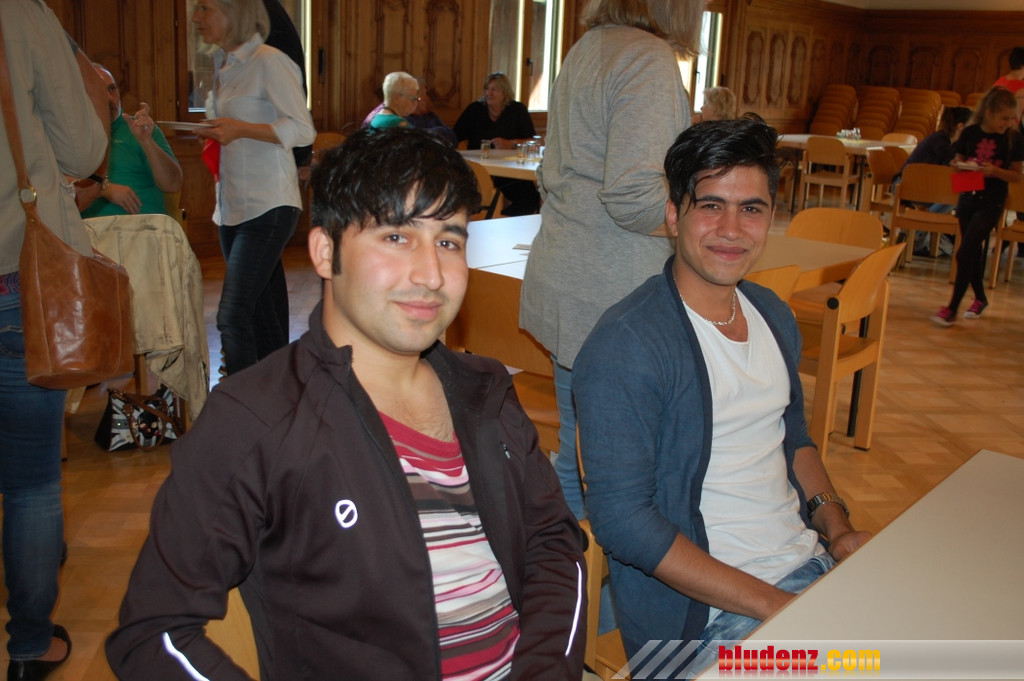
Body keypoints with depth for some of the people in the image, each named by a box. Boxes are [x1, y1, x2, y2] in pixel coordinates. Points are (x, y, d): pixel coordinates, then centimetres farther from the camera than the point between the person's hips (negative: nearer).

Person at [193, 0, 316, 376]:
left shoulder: (269, 62, -8)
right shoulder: (223, 66, 16)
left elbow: (303, 130, -13)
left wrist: (241, 129, -22)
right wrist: (216, 134, 7)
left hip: (267, 207, -8)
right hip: (232, 209, 8)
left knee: (232, 314, -14)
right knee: (262, 315, 13)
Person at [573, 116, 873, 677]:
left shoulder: (774, 316, 9)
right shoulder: (624, 345, -16)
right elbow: (621, 518, -19)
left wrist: (836, 527, 5)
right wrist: (774, 606, -19)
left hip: (807, 564, 8)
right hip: (703, 612, -7)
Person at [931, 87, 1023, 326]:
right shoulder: (970, 133, 0)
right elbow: (958, 161, 10)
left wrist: (994, 171, -19)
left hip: (992, 203, -3)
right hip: (968, 198, 4)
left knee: (965, 253, -13)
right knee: (973, 253, 14)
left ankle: (952, 309, -9)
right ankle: (980, 299, 35)